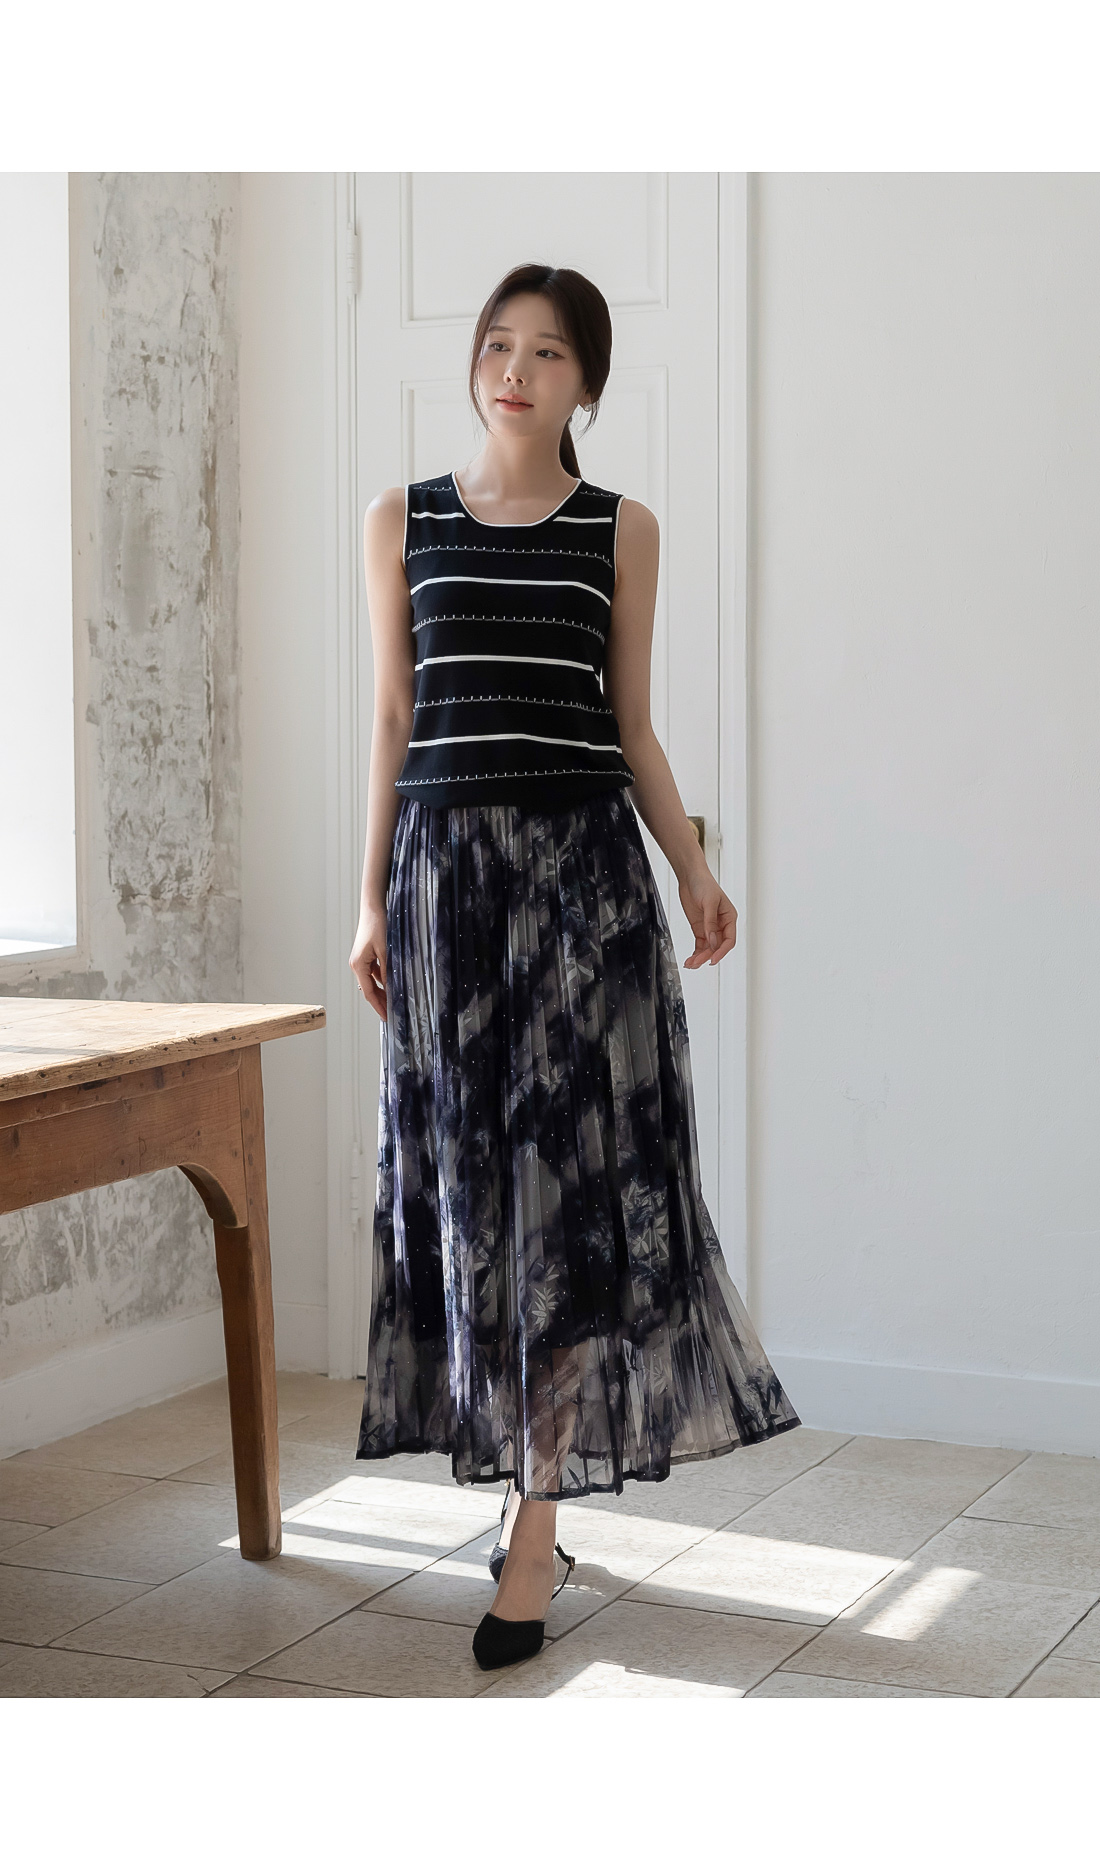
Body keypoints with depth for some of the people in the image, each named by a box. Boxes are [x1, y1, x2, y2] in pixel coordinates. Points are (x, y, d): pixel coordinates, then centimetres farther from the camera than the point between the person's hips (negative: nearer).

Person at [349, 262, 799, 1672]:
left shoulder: (620, 529, 7)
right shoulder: (404, 522, 9)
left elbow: (632, 727, 9)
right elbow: (393, 723, 9)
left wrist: (693, 868, -3)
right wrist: (373, 901, 4)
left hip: (585, 865, -1)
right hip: (448, 864, 1)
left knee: (574, 1173, -6)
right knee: (465, 1173, 4)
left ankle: (535, 1519, -2)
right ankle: (521, 1475, 18)